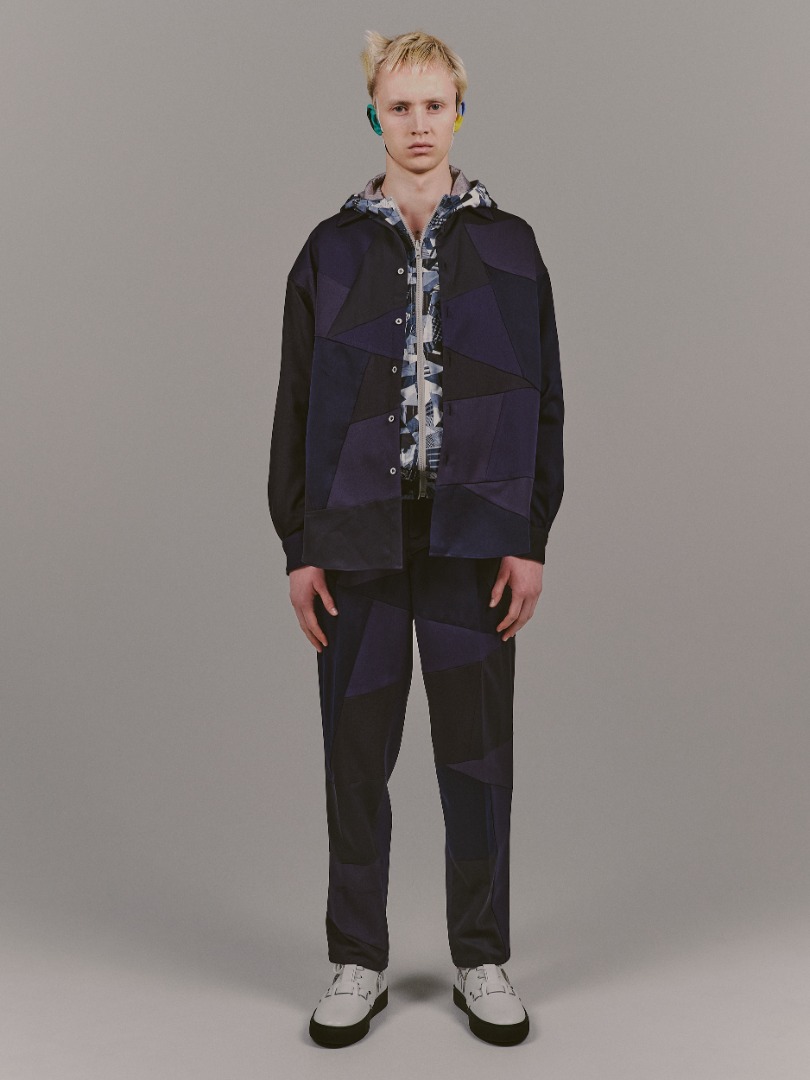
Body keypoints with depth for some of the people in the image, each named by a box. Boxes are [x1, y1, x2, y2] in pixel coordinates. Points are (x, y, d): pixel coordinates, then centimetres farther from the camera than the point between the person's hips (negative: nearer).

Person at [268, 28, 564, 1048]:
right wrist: (298, 548, 0)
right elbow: (296, 405, 6)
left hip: (474, 534, 0)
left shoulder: (507, 245, 6)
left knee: (476, 750, 6)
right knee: (357, 750, 6)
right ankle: (358, 962, 22)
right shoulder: (332, 249, 7)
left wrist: (531, 541, -3)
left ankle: (481, 960, 23)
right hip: (357, 535, 1)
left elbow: (543, 399, 4)